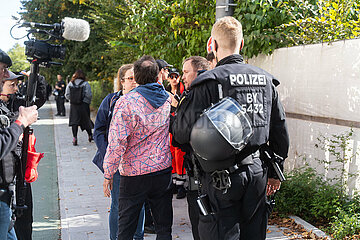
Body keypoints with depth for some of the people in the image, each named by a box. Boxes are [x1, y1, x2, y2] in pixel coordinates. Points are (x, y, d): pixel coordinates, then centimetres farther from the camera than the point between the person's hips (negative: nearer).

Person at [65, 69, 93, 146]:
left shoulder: (70, 84, 1)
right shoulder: (85, 84, -8)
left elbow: (67, 95, 2)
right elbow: (89, 95, -11)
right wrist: (88, 102, 7)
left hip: (73, 105, 2)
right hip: (84, 105, -2)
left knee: (74, 121, 4)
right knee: (86, 120, 10)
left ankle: (74, 138, -3)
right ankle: (90, 136, 21)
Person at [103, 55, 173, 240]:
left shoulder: (125, 102, -13)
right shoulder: (169, 100, 2)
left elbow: (117, 142, -15)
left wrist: (108, 174, -8)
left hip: (134, 174, -4)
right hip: (164, 170, 4)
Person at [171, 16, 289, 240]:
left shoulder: (209, 82, -13)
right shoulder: (266, 79, 6)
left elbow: (181, 133, -12)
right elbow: (280, 130, 12)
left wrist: (182, 104, 9)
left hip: (222, 177, -5)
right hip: (257, 172, 6)